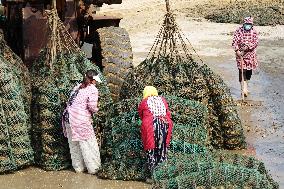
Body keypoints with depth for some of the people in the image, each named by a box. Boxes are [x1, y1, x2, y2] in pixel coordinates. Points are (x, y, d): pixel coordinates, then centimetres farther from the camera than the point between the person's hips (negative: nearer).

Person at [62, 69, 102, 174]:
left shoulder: (77, 87, 16)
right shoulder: (92, 89, -5)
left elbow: (70, 102, 12)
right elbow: (92, 106, -15)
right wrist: (96, 109, 7)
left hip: (68, 117, 7)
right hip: (80, 121, -7)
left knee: (74, 144, 15)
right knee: (88, 144, 4)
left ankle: (78, 167, 25)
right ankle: (93, 168, 11)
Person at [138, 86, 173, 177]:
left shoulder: (143, 102, 10)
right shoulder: (162, 100, 17)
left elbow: (141, 116, 17)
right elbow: (168, 114, 15)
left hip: (150, 126, -3)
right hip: (164, 125, 3)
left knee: (151, 150, 2)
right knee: (163, 149, 9)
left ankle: (153, 174, 0)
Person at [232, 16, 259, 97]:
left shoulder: (254, 32, -2)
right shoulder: (238, 31, -8)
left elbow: (256, 42, -8)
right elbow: (234, 42, -11)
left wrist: (247, 47, -22)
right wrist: (237, 50, -25)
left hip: (250, 54, 3)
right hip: (240, 54, -3)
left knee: (249, 70, 11)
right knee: (242, 70, -10)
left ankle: (245, 83, 31)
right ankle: (244, 88, -12)